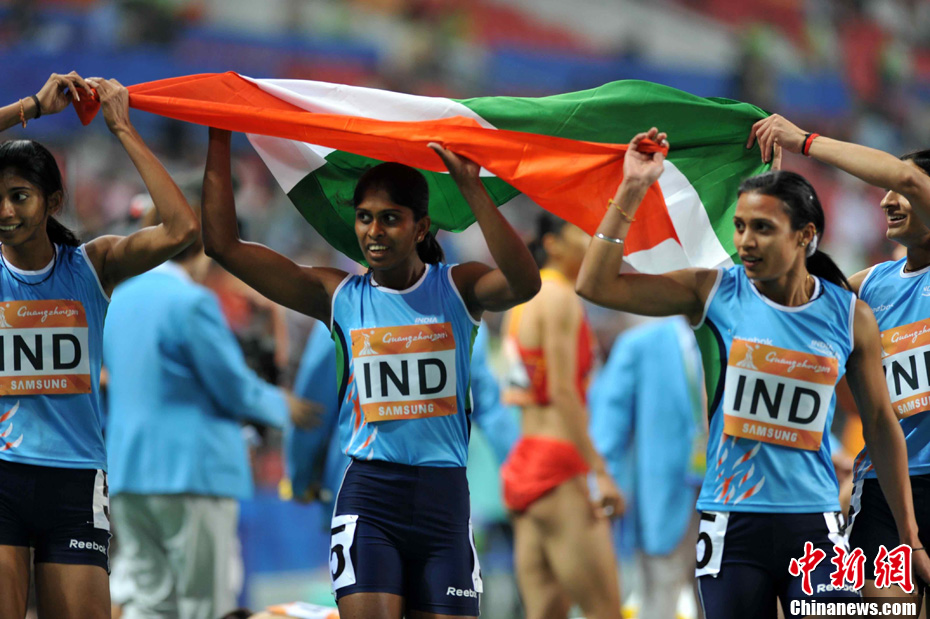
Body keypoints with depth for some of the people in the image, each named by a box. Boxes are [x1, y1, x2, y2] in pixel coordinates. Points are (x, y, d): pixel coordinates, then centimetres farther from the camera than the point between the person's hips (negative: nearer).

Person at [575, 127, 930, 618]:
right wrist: (631, 190, -10)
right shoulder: (715, 293, -1)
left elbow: (880, 426, 8)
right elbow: (596, 285, -5)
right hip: (732, 527, 0)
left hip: (813, 525, 0)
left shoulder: (848, 316, 0)